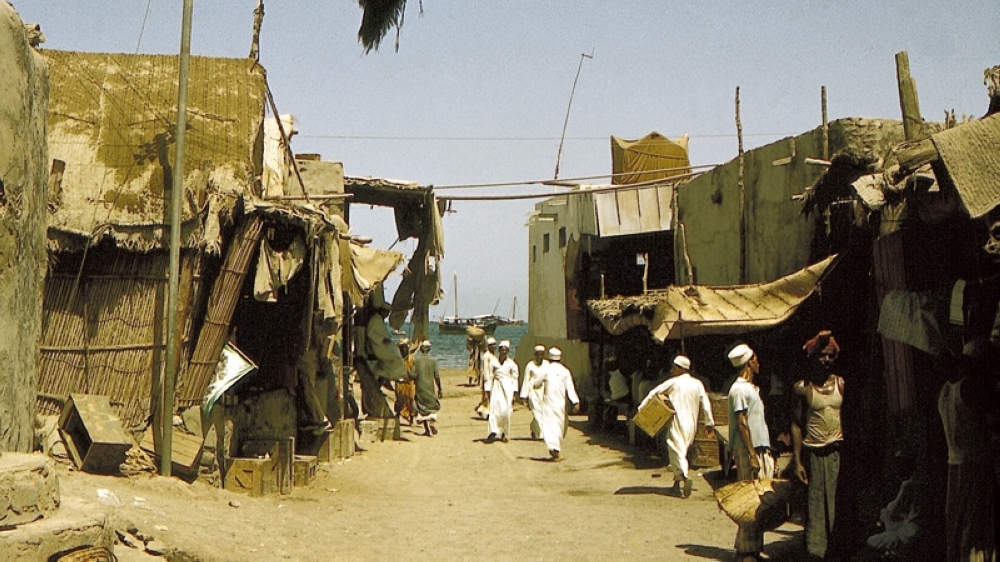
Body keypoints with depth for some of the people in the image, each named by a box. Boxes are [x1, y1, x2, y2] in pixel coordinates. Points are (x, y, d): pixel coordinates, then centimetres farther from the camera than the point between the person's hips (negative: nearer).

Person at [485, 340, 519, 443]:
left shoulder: (511, 364, 3)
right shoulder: (493, 362, 3)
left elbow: (514, 379, 5)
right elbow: (489, 377, 6)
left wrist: (514, 394, 1)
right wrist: (488, 391, 2)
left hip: (507, 388, 0)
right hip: (496, 388, 0)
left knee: (506, 411, -3)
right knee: (494, 409, -13)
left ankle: (504, 434, 10)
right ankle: (493, 431, -19)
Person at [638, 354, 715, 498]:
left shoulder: (673, 382, -5)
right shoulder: (697, 384, 7)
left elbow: (654, 393, -6)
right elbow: (705, 405, 7)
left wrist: (642, 408, 1)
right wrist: (709, 423, 13)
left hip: (677, 424, -5)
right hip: (691, 425, 5)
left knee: (677, 452, -7)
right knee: (682, 452, 18)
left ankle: (684, 476, -29)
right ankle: (679, 481, 22)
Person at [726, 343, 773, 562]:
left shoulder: (752, 388, 18)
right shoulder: (739, 389, -12)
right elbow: (742, 423, -17)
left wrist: (767, 453, 18)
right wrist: (752, 456, -20)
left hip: (761, 450, 9)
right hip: (748, 452, -9)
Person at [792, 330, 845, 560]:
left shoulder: (841, 383, 6)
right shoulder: (802, 387, -2)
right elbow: (796, 425, -1)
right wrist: (797, 461, -6)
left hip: (838, 450, 2)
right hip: (813, 452, -2)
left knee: (839, 504, 3)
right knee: (815, 506, 0)